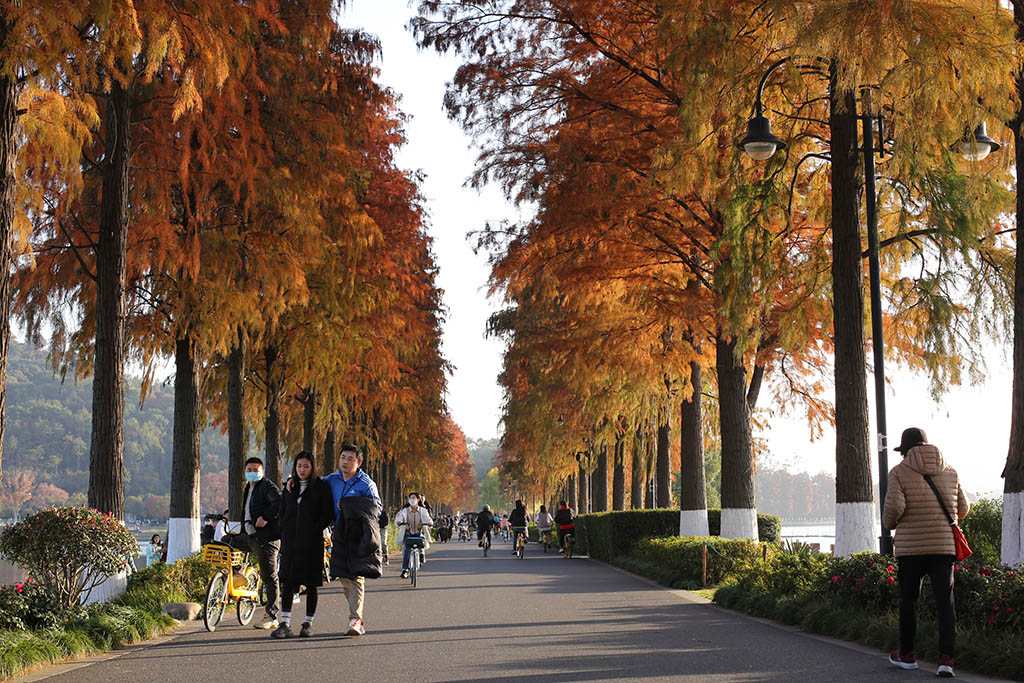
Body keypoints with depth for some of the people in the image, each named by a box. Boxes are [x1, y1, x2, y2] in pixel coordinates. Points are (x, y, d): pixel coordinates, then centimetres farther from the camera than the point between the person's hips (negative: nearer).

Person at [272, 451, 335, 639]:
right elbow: (282, 513, 19)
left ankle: (308, 623, 10)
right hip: (290, 541, 3)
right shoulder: (289, 488, 14)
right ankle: (285, 624, -8)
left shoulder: (321, 487, 1)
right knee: (287, 582, -5)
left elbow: (327, 515, -3)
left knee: (311, 583, 2)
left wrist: (313, 530, -12)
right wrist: (285, 535, 6)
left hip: (312, 542, -3)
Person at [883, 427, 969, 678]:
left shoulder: (899, 472, -4)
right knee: (945, 601, 1)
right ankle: (946, 658, -12)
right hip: (943, 546, 2)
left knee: (908, 600, 13)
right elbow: (962, 508, 14)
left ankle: (906, 654, 25)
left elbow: (894, 505, -17)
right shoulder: (949, 472, 8)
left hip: (910, 547, -2)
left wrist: (889, 522, 4)